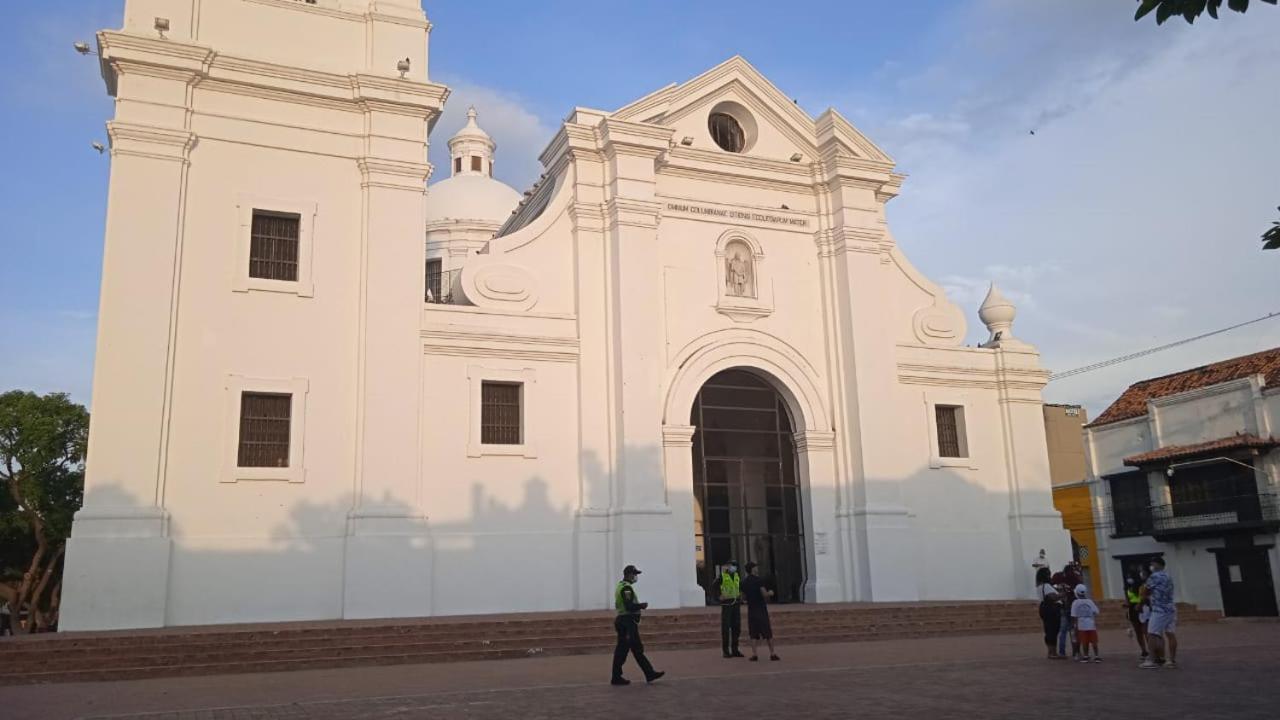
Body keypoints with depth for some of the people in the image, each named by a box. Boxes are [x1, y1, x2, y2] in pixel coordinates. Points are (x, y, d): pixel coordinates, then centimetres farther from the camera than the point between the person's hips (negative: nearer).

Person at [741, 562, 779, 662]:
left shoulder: (744, 583, 7)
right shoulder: (759, 580, -11)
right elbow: (764, 594, -18)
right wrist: (770, 593, 2)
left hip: (751, 609, 5)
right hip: (761, 608, -5)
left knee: (753, 634, 5)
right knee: (768, 632, 3)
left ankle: (754, 654, -1)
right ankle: (772, 653, 5)